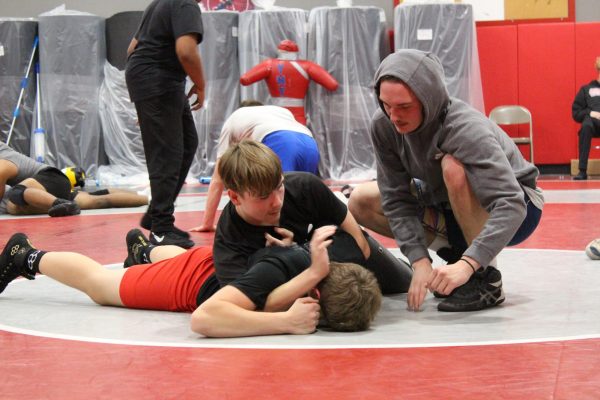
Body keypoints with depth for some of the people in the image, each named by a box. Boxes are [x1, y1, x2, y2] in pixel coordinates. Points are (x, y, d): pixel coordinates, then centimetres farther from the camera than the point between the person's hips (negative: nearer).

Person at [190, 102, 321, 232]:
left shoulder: (233, 120, 36)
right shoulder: (283, 111, 45)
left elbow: (217, 180, 34)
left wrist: (207, 223, 39)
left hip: (279, 145, -4)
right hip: (310, 145, 4)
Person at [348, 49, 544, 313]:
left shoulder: (466, 130, -34)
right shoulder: (383, 124, -18)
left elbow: (510, 206, -41)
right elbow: (397, 200, -14)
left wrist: (467, 265, -50)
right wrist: (419, 261, -26)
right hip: (451, 209, 7)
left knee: (453, 167, -36)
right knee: (360, 202, -3)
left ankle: (485, 278, -21)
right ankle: (456, 251, 5)